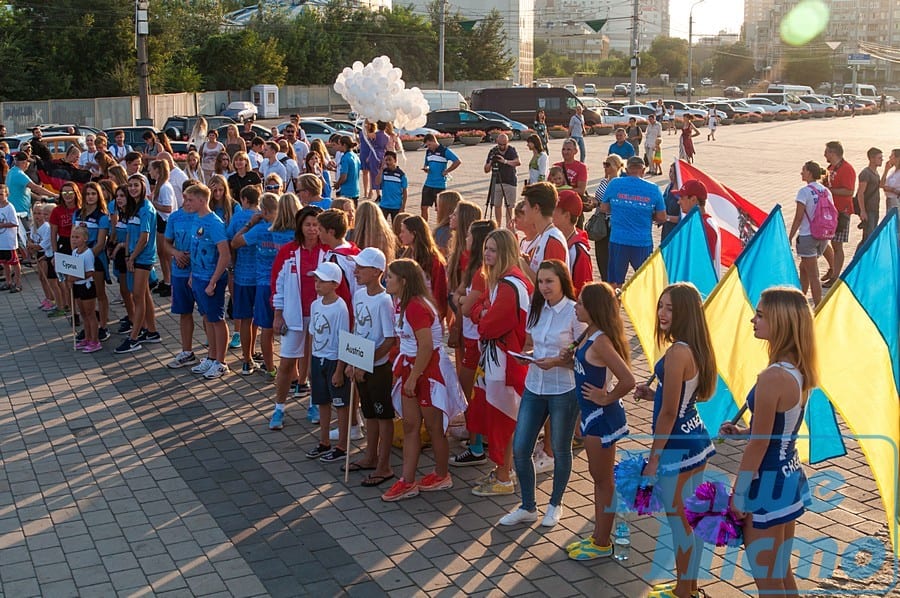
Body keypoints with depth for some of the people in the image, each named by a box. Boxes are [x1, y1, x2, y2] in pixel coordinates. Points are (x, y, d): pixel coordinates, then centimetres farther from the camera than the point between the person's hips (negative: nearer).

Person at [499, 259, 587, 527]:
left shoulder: (574, 312, -12)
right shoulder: (536, 310, 6)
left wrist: (556, 361, -24)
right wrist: (525, 354, -7)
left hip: (564, 390, -5)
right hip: (534, 387, 5)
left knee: (560, 449, 11)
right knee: (519, 448, 3)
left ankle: (555, 504, 31)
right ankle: (528, 507, 20)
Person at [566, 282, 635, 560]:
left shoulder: (600, 341, -25)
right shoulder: (590, 334, 4)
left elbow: (627, 380, -30)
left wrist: (607, 398, -17)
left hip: (602, 417, -10)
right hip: (591, 414, 10)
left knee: (604, 480, 5)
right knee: (597, 476, 19)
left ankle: (602, 544, 19)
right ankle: (598, 536, 32)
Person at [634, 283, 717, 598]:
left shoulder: (677, 352, -23)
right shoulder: (696, 348, 5)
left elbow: (669, 412, -21)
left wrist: (653, 458, -15)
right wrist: (653, 394, 11)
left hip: (678, 446, -9)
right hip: (696, 440, 9)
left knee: (677, 519, 5)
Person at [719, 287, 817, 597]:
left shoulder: (772, 377, -26)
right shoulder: (800, 370, 1)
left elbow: (758, 445, -20)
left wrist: (737, 496, -11)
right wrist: (743, 431, 7)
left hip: (769, 486, -9)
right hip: (791, 478, 9)